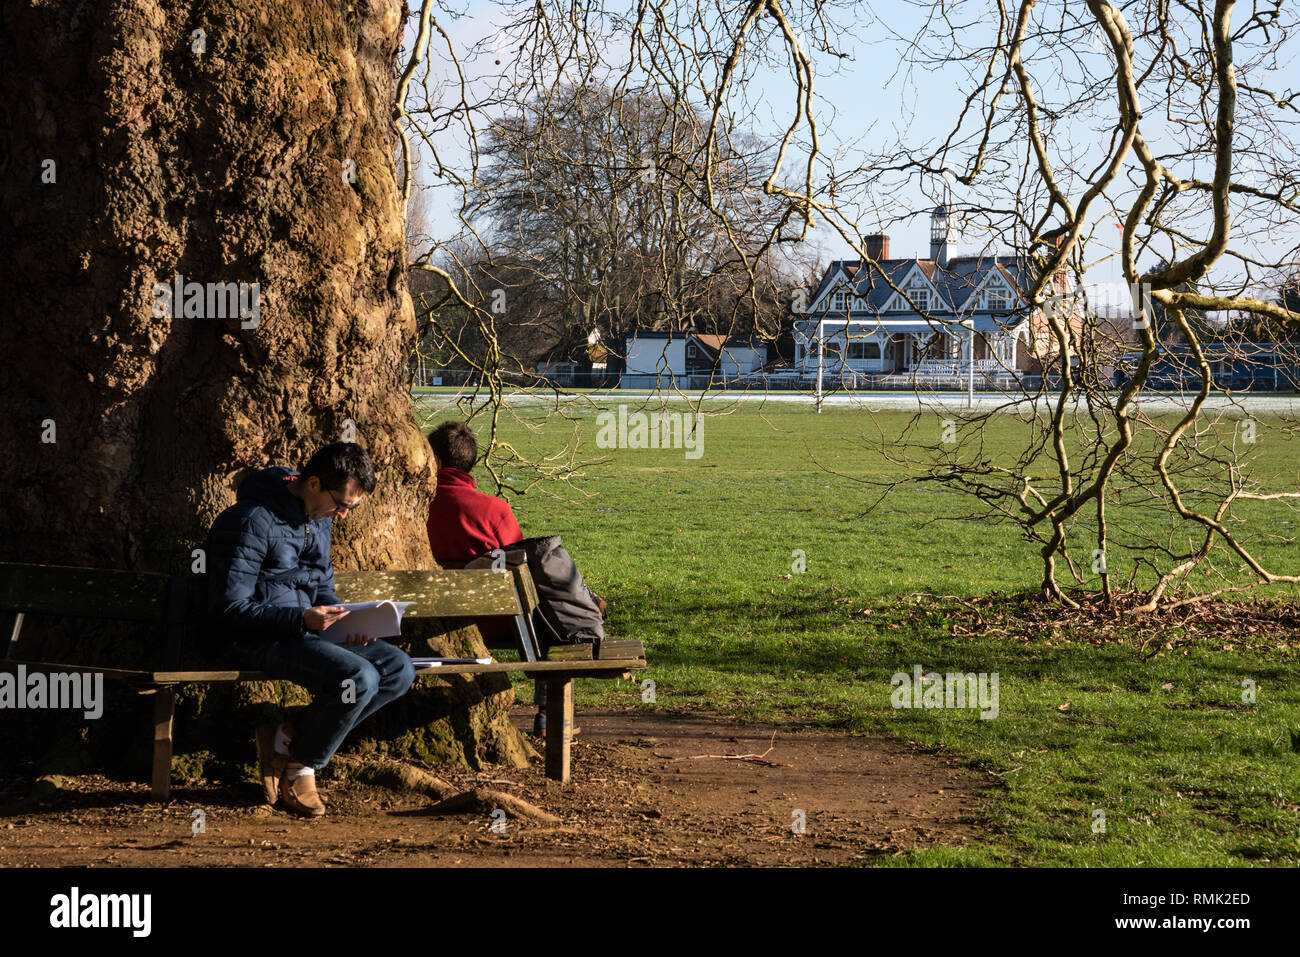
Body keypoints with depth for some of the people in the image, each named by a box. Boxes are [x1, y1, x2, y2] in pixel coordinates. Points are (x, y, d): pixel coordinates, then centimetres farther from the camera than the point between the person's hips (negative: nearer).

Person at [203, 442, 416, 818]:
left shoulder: (319, 518, 10)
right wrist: (302, 618, -29)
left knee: (399, 669, -9)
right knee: (359, 677, -29)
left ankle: (288, 738, -4)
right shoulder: (253, 521, -18)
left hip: (302, 630, 9)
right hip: (253, 641, -9)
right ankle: (301, 766, -4)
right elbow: (231, 610, -19)